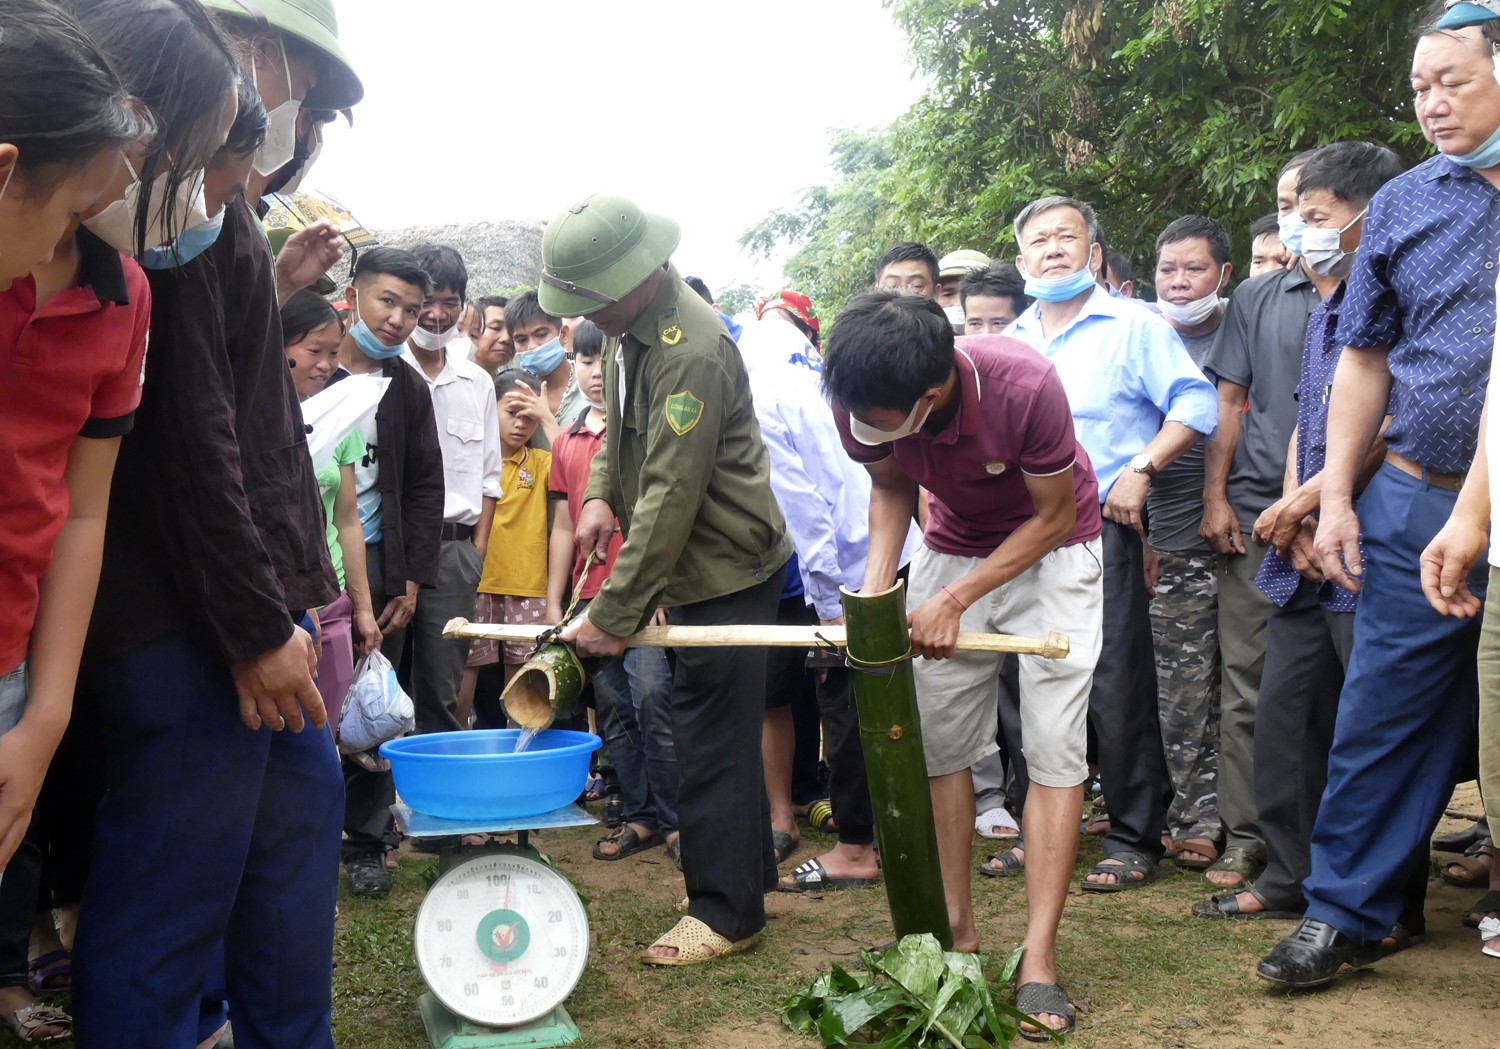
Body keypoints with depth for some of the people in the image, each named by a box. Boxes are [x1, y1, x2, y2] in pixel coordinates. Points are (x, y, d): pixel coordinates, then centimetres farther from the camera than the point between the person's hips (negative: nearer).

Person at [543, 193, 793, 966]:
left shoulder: (692, 351, -25)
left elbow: (672, 497, -26)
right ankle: (750, 870, 31)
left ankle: (725, 911, 8)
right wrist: (602, 493, 3)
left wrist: (615, 613, -24)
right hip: (695, 568, 9)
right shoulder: (628, 329, 5)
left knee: (712, 737, -3)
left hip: (728, 568, -9)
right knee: (720, 729, 17)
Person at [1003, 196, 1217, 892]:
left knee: (1117, 688, -6)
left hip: (1101, 527, -6)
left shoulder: (1132, 326, 0)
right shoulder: (1010, 342, 18)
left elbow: (1196, 403, -9)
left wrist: (1141, 470, -18)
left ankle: (1134, 840, 3)